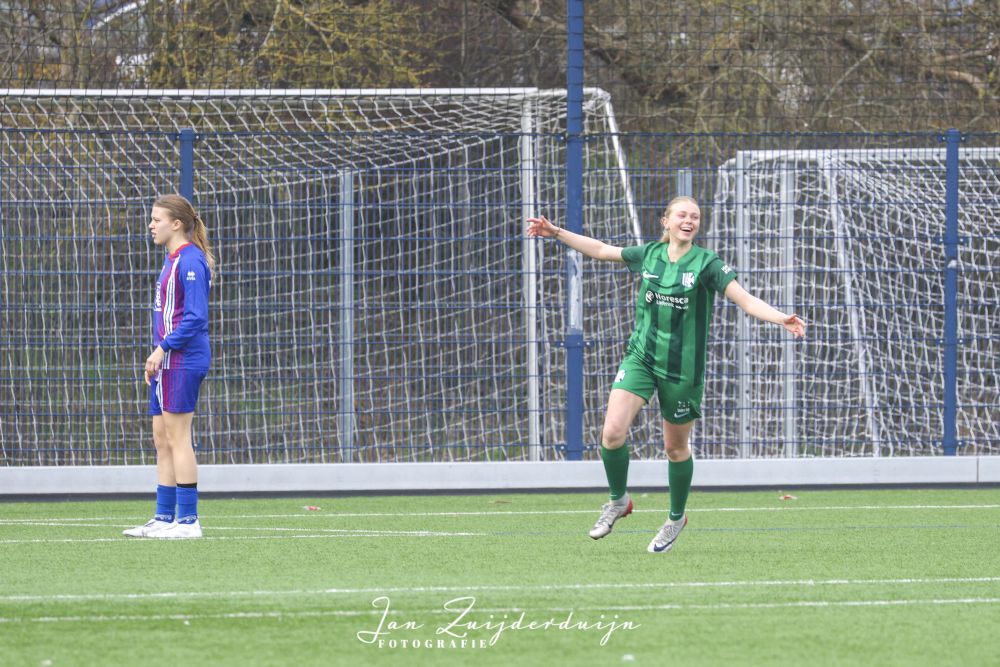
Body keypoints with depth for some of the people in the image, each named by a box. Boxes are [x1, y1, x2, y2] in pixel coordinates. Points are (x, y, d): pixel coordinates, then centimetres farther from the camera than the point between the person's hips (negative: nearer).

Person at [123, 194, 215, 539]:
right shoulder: (172, 260, 17)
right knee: (162, 440, 10)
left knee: (177, 438, -8)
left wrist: (163, 348, -18)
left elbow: (195, 317, -19)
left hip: (183, 360, -10)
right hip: (167, 364, 10)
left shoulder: (190, 261, -13)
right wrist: (157, 357, 17)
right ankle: (164, 518, 13)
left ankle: (188, 520, -6)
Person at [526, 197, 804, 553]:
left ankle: (676, 517, 32)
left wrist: (782, 319, -33)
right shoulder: (649, 255, 2)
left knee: (676, 447, 8)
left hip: (682, 369, -3)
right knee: (612, 432, -15)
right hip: (640, 358, 3)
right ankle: (618, 500, 11)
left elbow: (746, 301, -17)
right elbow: (601, 250, 16)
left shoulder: (707, 264, -9)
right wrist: (556, 233, 17)